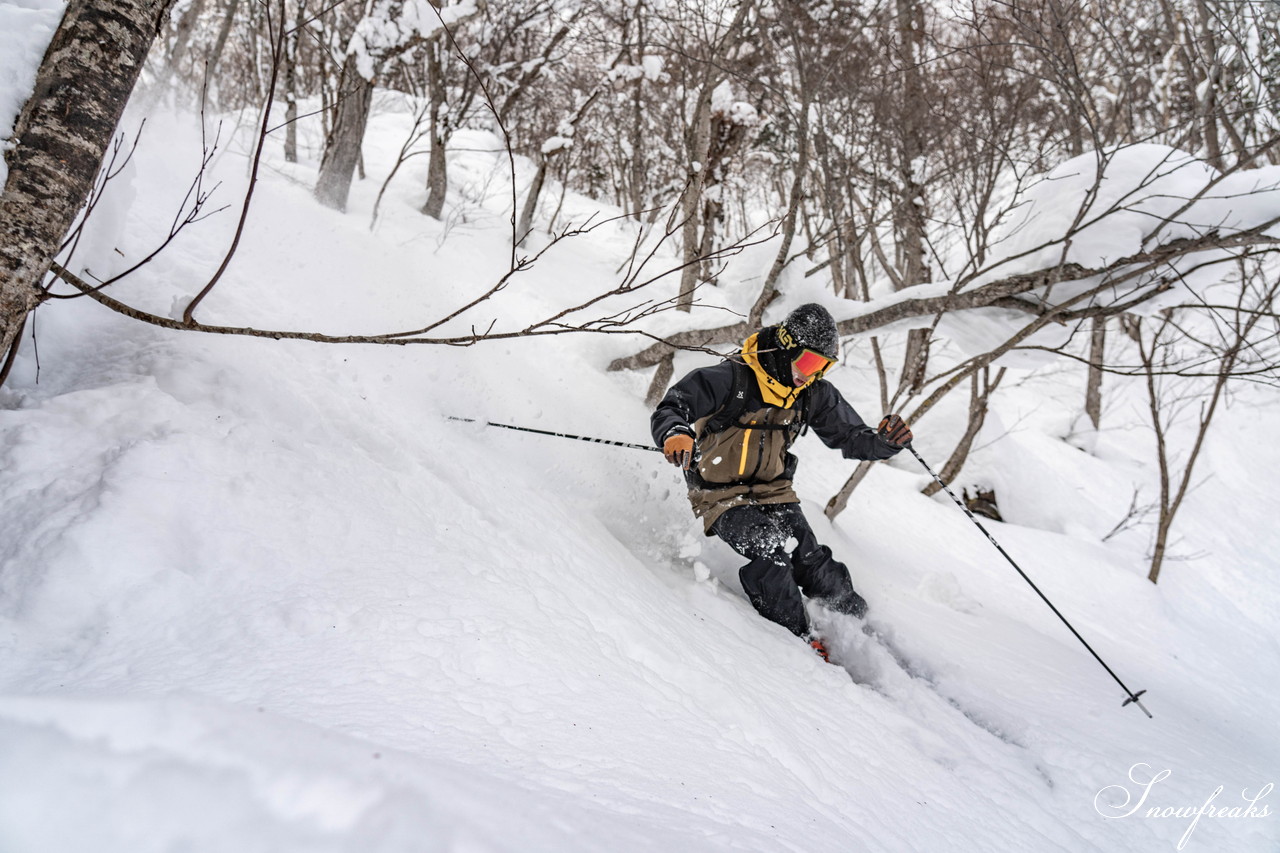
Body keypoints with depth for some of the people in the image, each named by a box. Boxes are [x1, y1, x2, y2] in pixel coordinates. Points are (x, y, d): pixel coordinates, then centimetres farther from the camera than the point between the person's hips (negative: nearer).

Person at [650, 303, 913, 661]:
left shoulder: (814, 394, 0)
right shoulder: (731, 379, -18)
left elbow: (850, 437, 10)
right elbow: (670, 409, -25)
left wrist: (886, 441, -13)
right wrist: (676, 433, -49)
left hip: (773, 492, 5)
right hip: (722, 496, -5)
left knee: (813, 561, -14)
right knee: (770, 547, -28)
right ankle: (797, 638, -11)